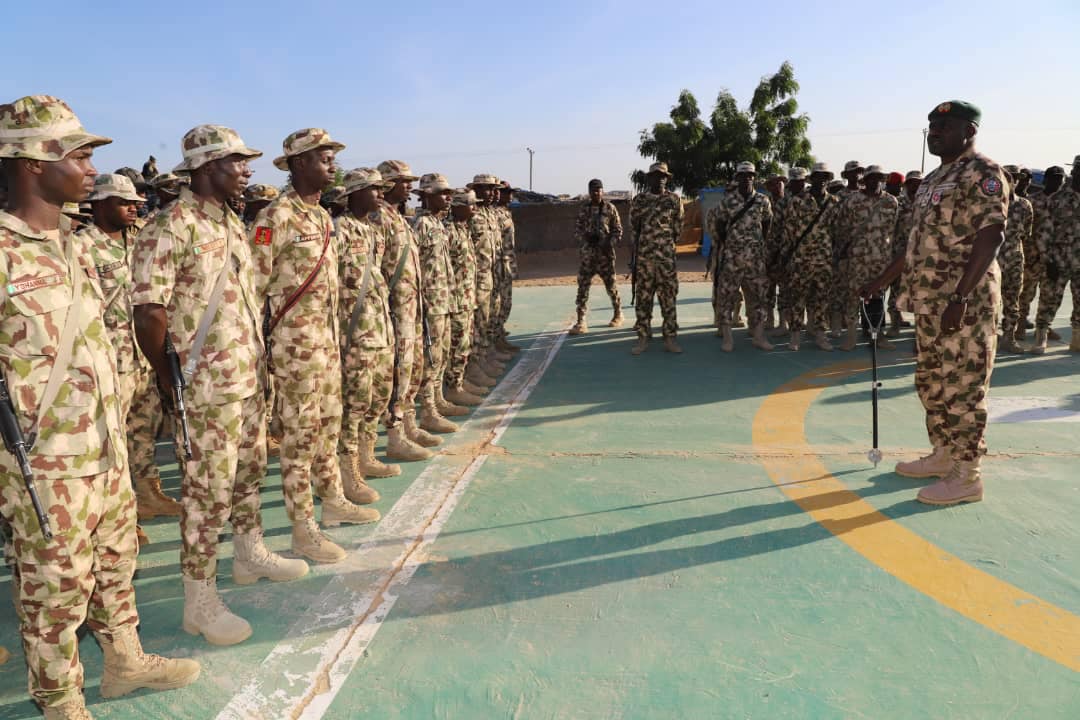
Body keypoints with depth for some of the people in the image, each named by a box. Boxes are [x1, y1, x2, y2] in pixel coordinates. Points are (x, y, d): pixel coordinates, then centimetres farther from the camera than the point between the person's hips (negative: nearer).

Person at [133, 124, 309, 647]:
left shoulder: (231, 221, 11)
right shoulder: (172, 225, -17)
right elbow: (150, 311, -22)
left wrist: (255, 357, 14)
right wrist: (166, 373, -10)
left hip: (248, 375, 9)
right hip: (207, 386, -9)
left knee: (249, 467, 21)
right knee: (209, 487, -1)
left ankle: (251, 555, 40)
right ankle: (199, 603, 13)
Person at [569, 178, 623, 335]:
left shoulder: (610, 208, 2)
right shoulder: (583, 209, 8)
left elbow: (618, 230, 3)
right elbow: (576, 230, 8)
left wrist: (610, 243, -13)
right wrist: (586, 237, -12)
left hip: (605, 254, -2)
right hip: (586, 254, 2)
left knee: (611, 285, 7)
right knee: (582, 287, -4)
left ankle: (618, 314, 28)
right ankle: (581, 322, -2)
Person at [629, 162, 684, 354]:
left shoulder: (674, 199, 4)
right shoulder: (638, 199, 6)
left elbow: (678, 227, 9)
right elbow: (633, 226, 11)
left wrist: (667, 243, 10)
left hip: (667, 256, -1)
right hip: (643, 255, 1)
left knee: (669, 296, 1)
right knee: (643, 296, 2)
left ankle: (670, 337, 7)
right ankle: (643, 337, 9)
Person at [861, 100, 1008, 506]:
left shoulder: (982, 173, -10)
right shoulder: (932, 180, 18)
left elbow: (990, 236, -19)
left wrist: (961, 298, -26)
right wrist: (882, 281, 24)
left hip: (965, 303, -9)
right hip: (929, 302, 9)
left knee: (962, 388, -4)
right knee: (933, 384, 16)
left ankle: (967, 476, 5)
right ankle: (943, 457, 29)